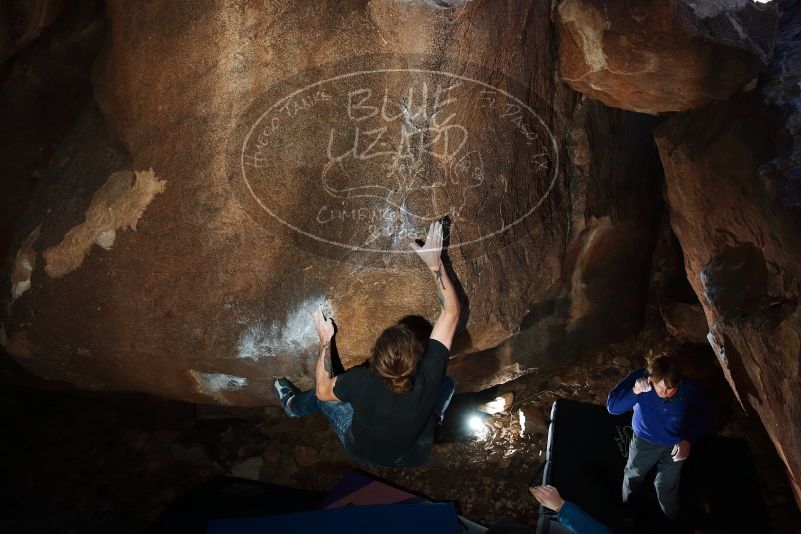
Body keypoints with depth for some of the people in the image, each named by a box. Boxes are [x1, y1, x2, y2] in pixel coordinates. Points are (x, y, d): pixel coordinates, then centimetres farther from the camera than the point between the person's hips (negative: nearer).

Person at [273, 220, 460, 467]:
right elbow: (450, 312, -28)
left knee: (320, 396, 21)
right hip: (415, 455, 1)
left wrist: (325, 341, -11)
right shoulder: (429, 379, -38)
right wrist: (435, 263, -31)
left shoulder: (361, 381, -41)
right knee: (446, 384, 9)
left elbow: (323, 390, -16)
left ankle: (293, 405, 54)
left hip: (364, 453, 0)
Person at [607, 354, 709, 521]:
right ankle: (626, 507, 56)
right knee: (633, 476, 24)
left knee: (667, 488, 14)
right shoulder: (640, 378, -31)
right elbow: (612, 407, -32)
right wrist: (634, 391, -47)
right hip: (644, 441, 1)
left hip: (675, 445, 0)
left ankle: (672, 522, 47)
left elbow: (701, 417, -7)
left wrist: (688, 440, -22)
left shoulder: (691, 390, -28)